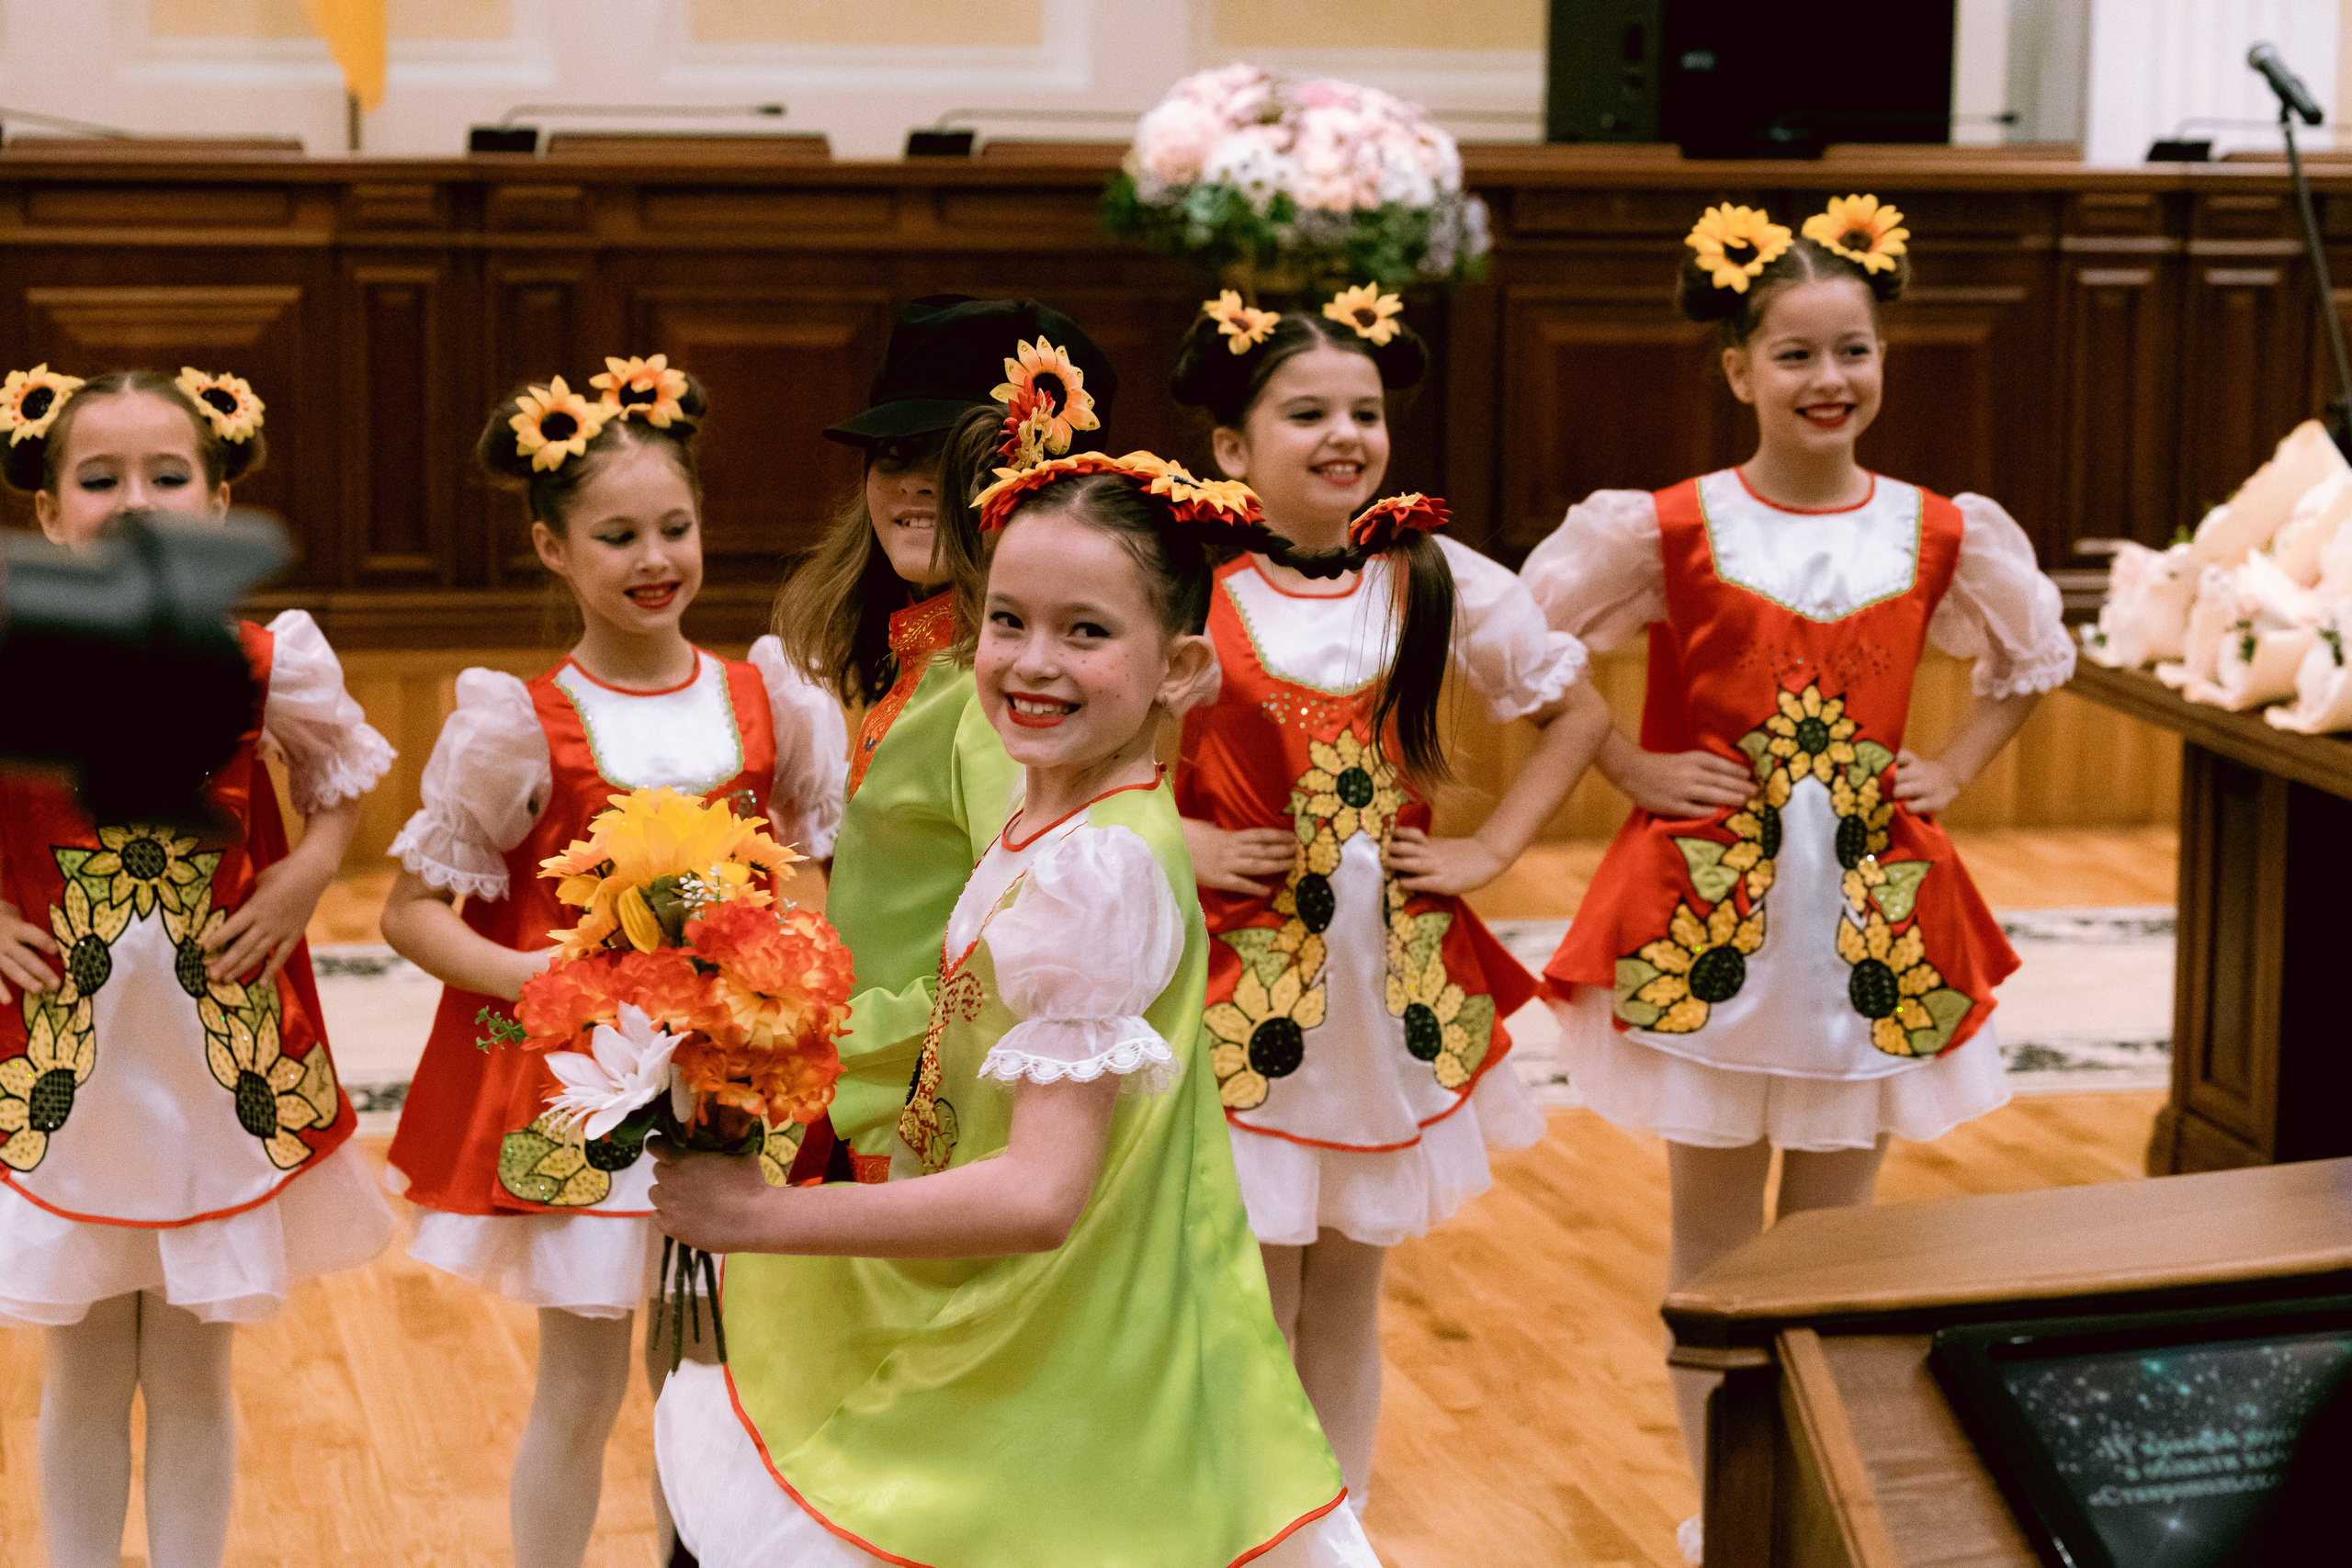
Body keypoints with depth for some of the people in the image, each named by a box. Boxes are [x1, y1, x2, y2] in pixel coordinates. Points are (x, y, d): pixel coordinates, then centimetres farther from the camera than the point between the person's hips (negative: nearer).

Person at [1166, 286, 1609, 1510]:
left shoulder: (1436, 580, -1)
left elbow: (1577, 710, 11)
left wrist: (1489, 849, 2)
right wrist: (1169, 839, -12)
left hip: (1393, 980, 3)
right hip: (1241, 982, -3)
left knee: (1349, 1284, 14)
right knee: (1253, 1299, 3)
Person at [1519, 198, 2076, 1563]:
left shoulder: (1944, 536, 1)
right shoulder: (1666, 531, -7)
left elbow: (2037, 657, 18)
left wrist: (1956, 770, 7)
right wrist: (1630, 768, -3)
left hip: (1872, 911, 2)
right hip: (1705, 905, -2)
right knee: (1716, 1233, 6)